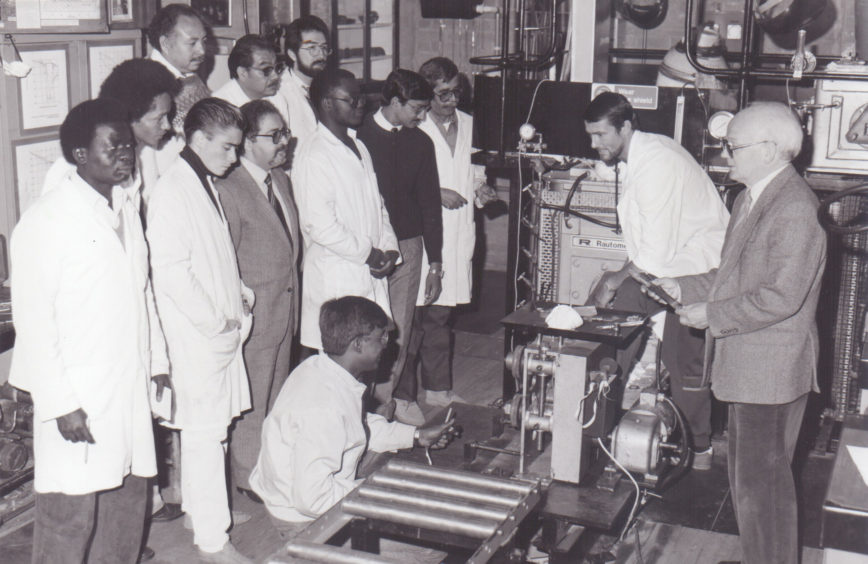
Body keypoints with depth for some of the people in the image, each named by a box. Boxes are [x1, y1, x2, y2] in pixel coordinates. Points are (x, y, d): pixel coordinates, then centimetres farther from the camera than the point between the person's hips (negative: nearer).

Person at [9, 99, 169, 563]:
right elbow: (33, 320, -15)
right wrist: (60, 404, -17)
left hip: (130, 387, 7)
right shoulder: (44, 221, -13)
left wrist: (157, 360, 16)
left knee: (129, 499, 16)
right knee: (70, 516, 0)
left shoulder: (126, 207, 11)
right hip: (78, 400, -7)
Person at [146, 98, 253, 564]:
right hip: (197, 334, -9)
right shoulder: (171, 192, -16)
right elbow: (170, 271, -21)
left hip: (222, 329, 9)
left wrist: (241, 295, 10)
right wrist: (216, 322, -16)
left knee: (211, 426, 18)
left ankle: (201, 506, 33)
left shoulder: (204, 184, 14)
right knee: (205, 432, -3)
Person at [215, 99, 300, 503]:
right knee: (253, 398, 4)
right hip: (255, 312, -8)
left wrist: (293, 301, 14)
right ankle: (247, 476, 20)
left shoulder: (281, 179, 10)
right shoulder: (230, 190, -18)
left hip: (286, 303, 8)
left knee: (276, 393, 18)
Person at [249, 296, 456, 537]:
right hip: (304, 519, -9)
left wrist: (417, 435, 10)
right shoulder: (324, 408, -34)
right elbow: (312, 499, -33)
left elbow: (362, 426, 15)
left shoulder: (318, 367, -3)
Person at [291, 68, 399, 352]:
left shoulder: (359, 148, 16)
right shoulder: (312, 156, -13)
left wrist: (389, 247, 4)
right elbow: (319, 224, -19)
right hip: (335, 280, -8)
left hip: (371, 275, 8)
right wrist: (368, 253, -11)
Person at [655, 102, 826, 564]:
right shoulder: (749, 199, 11)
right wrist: (683, 288, 10)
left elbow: (781, 297, -25)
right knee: (744, 471, 20)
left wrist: (711, 314, -19)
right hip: (746, 364, 10)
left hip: (771, 369, -10)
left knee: (763, 481, -1)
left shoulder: (795, 209, -20)